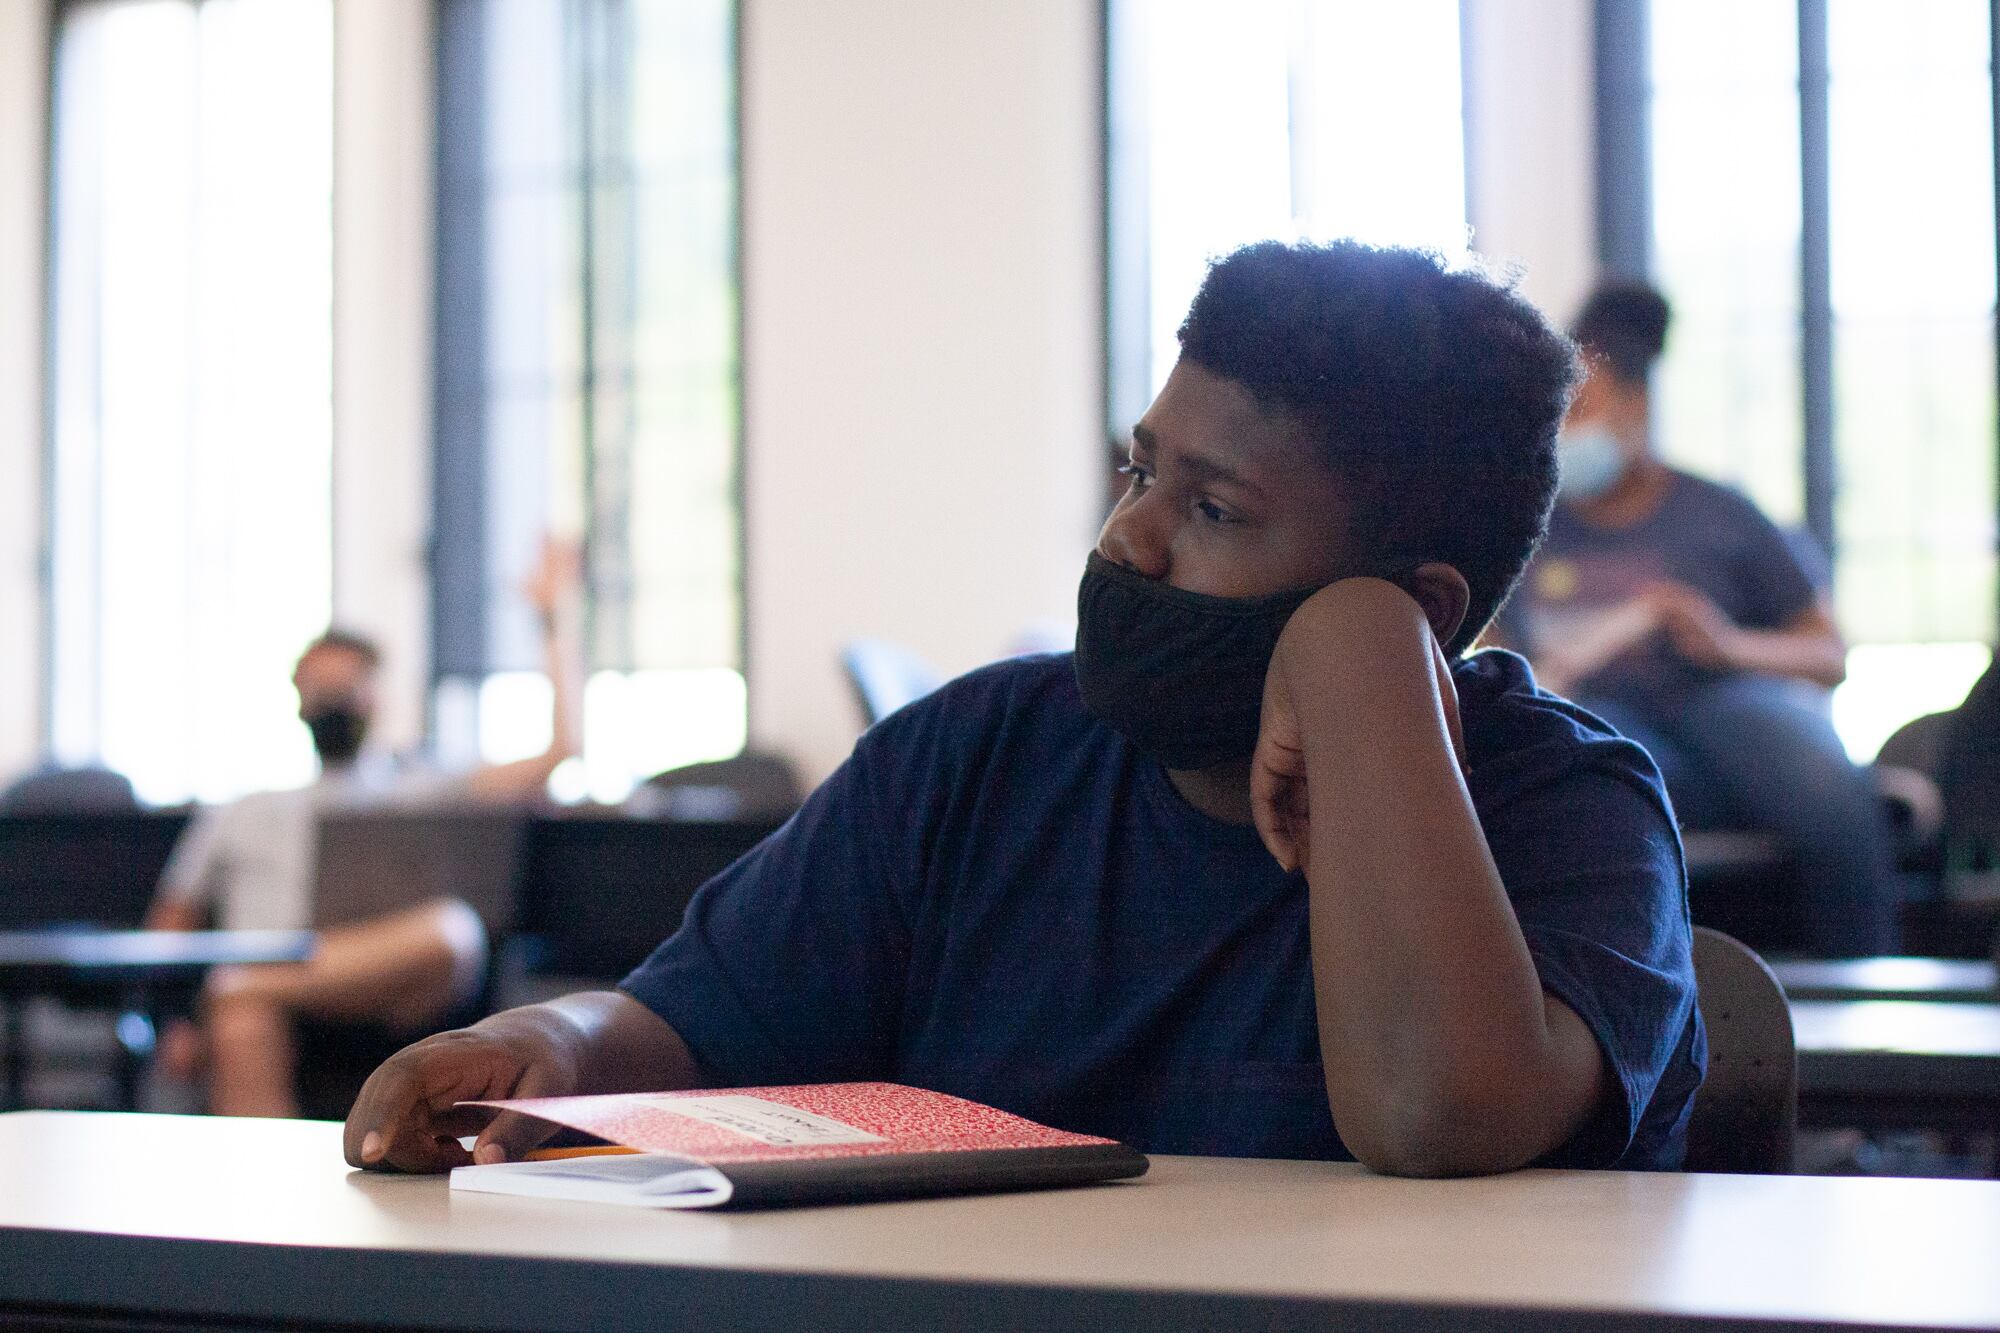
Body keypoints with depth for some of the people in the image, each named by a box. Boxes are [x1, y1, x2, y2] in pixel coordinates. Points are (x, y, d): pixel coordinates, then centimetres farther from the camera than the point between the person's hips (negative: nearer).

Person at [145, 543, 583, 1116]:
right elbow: (166, 931, 27)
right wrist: (171, 1026, 5)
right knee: (239, 1010, -38)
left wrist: (555, 618, 17)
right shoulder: (241, 815, 32)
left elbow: (561, 751, 18)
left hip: (385, 992, 0)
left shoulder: (422, 790, 28)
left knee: (453, 927, -35)